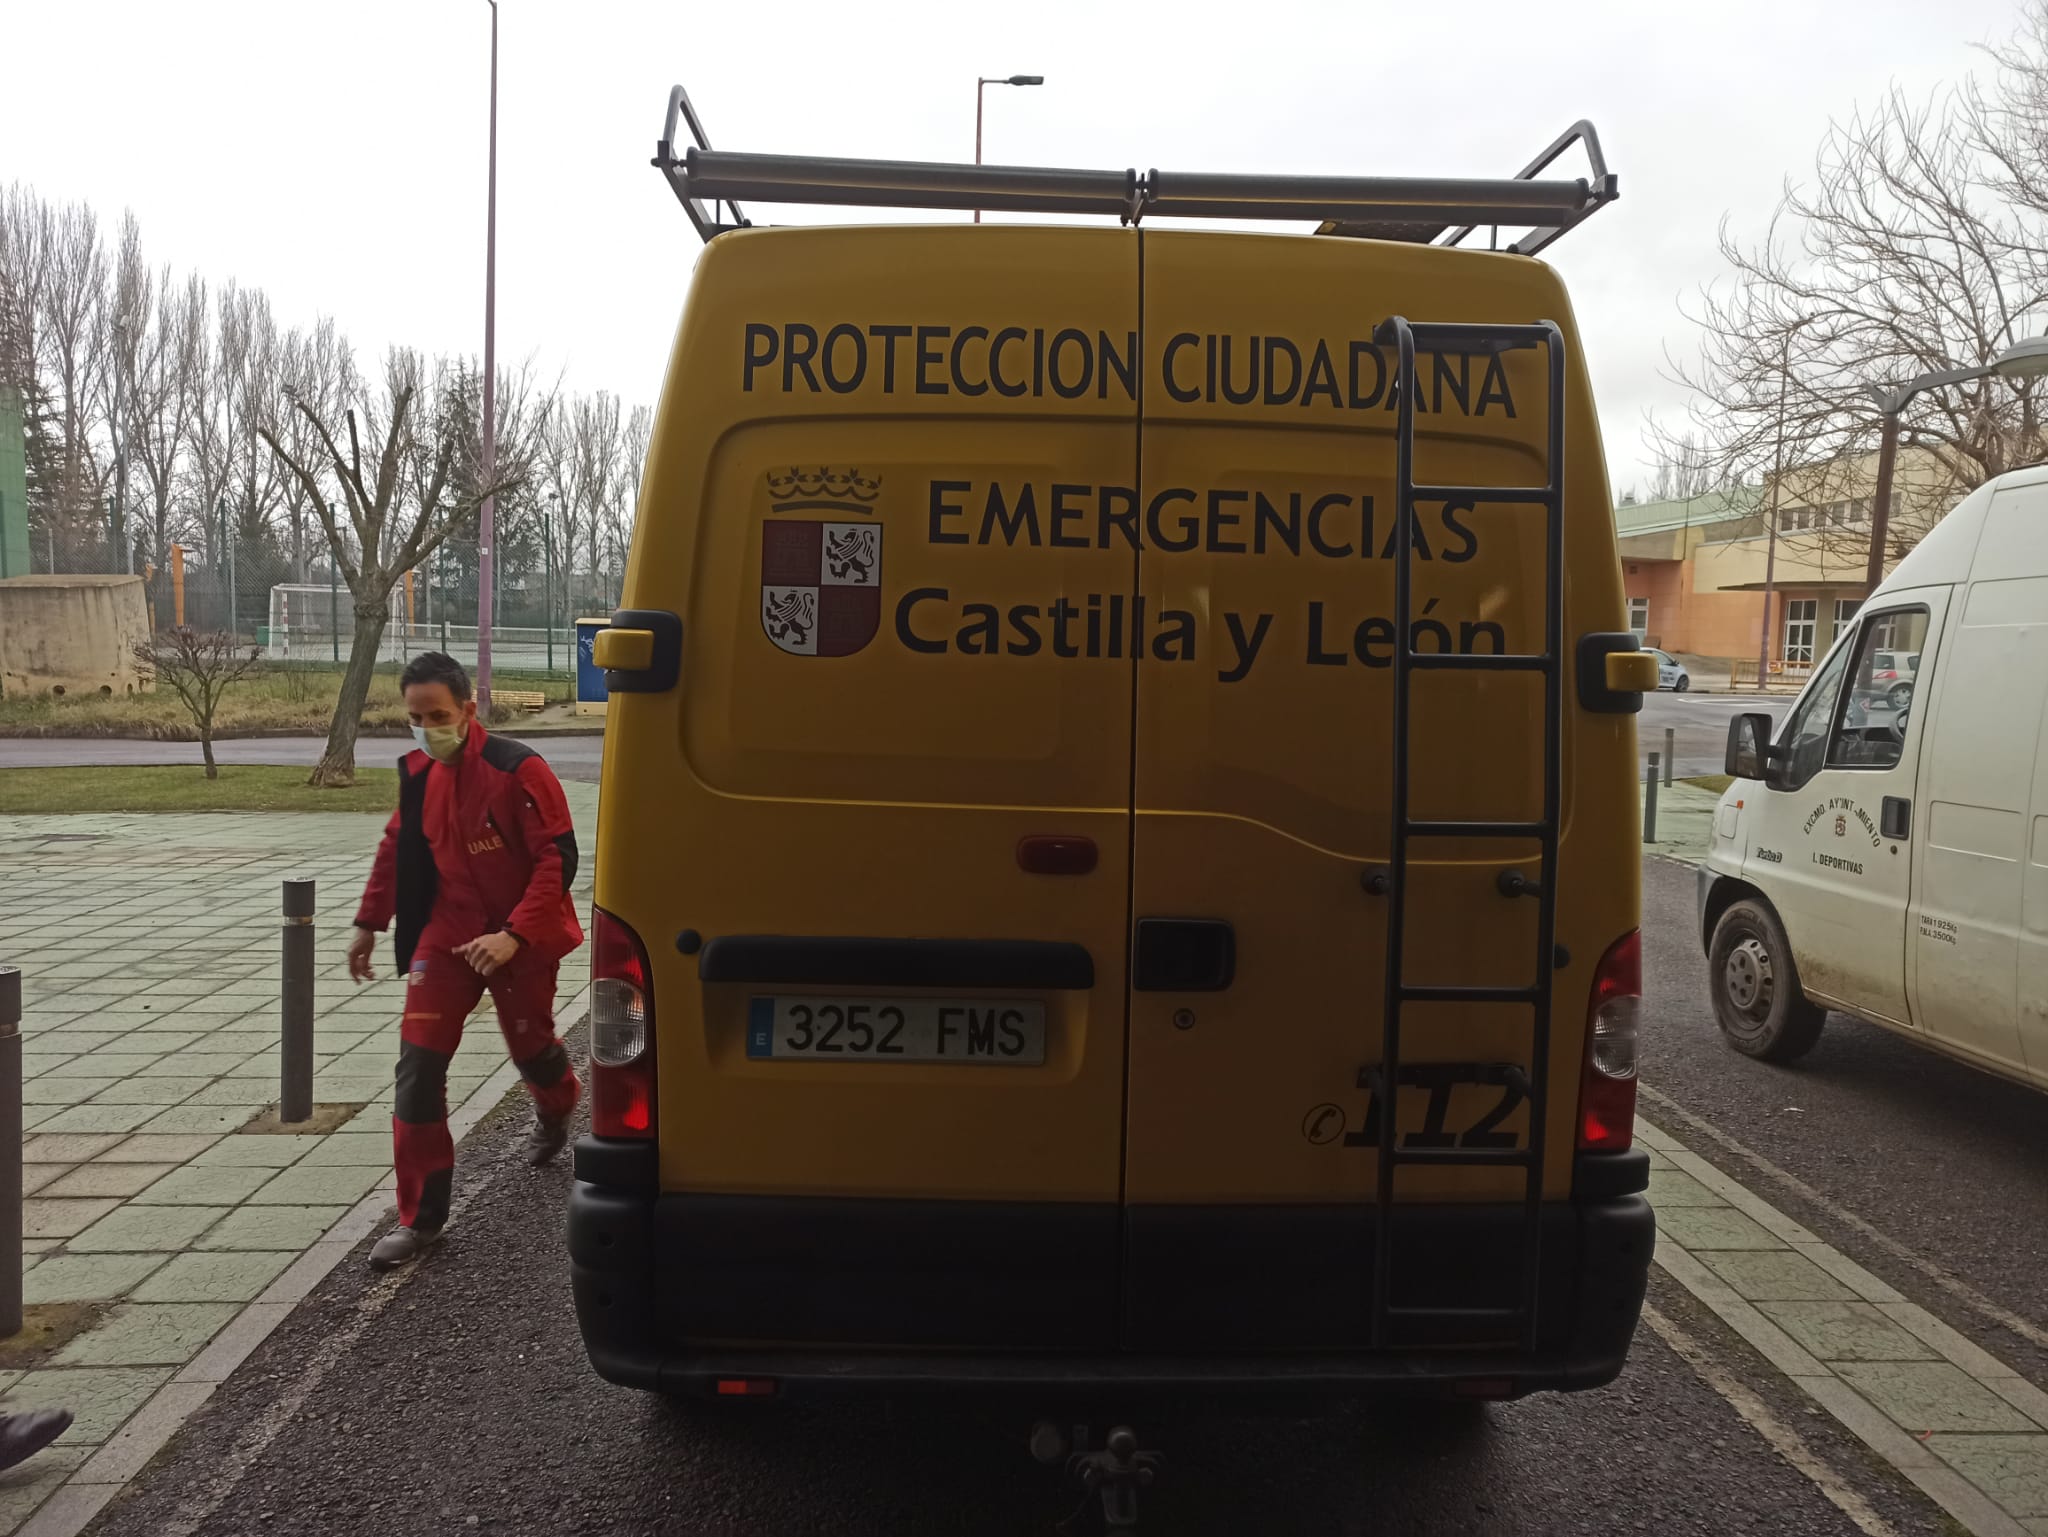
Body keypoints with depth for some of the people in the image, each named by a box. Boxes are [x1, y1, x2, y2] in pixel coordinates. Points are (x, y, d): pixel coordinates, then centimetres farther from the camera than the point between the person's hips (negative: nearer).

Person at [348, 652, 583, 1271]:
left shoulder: (517, 770, -22)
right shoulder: (418, 773, -2)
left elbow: (559, 859, -22)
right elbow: (396, 847, 15)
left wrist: (514, 935, -28)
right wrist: (370, 922, 17)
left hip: (521, 939, -4)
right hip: (448, 932, 4)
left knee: (530, 1046, 15)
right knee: (418, 1063, -7)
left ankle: (556, 1111, 55)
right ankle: (420, 1216, 1)